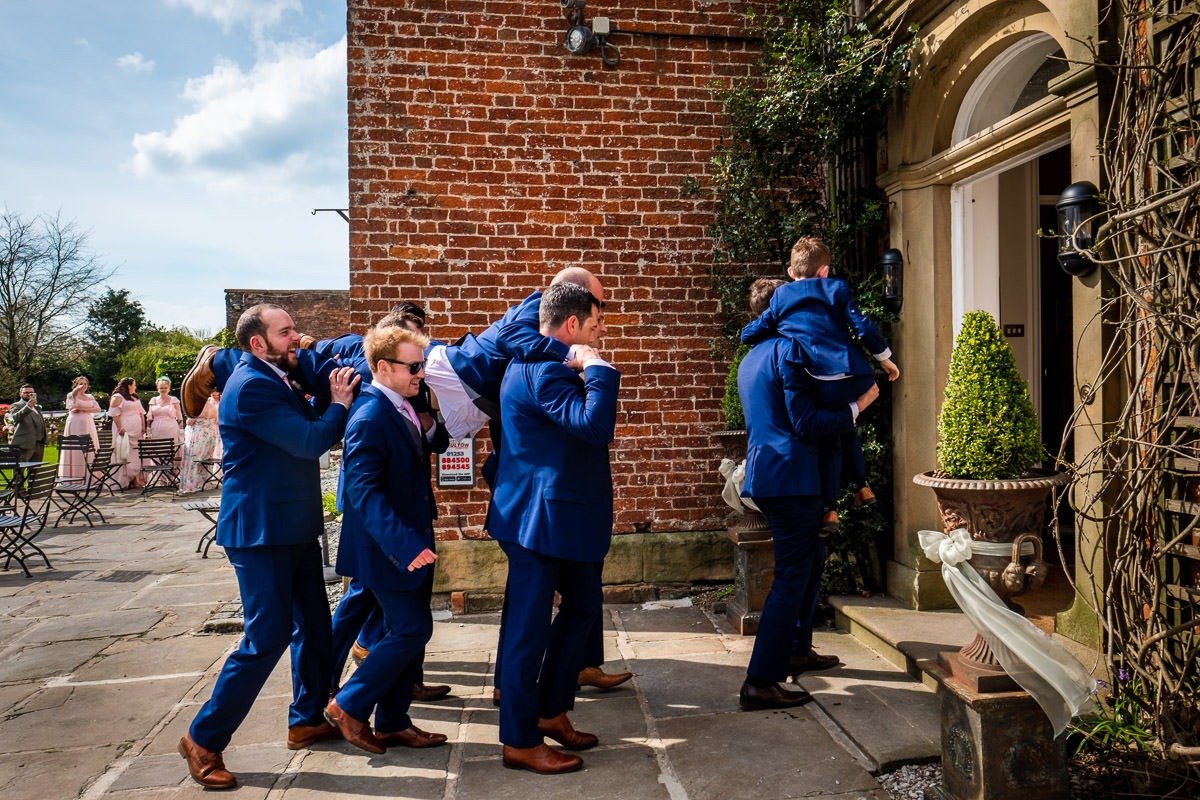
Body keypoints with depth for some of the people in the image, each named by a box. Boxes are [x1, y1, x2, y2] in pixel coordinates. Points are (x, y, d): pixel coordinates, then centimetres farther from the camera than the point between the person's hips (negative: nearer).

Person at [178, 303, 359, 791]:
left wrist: (332, 396, 0)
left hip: (293, 528, 10)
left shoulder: (275, 380, 12)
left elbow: (312, 428, 14)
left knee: (313, 625, 16)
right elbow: (311, 442, -25)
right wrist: (340, 403, -10)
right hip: (260, 531, -10)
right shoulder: (249, 386, -19)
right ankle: (203, 740, 11)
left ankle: (307, 719, 31)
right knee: (267, 638, -5)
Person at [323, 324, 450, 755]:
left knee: (410, 631, 13)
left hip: (412, 543, 9)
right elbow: (363, 490, -27)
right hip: (388, 547, -9)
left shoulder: (403, 408, 7)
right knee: (412, 630, -4)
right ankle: (349, 706, 14)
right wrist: (403, 545, -33)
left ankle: (393, 723, 26)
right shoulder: (369, 417, -21)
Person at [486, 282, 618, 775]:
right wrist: (599, 369, -21)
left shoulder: (537, 360, 13)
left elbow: (579, 424, 21)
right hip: (541, 516, -11)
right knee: (530, 626, 0)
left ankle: (550, 711, 31)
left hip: (559, 514, 11)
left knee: (582, 607, 18)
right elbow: (595, 425, -30)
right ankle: (520, 742, 14)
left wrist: (588, 372, 9)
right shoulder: (544, 368, -21)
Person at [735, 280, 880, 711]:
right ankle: (760, 682, -5)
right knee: (792, 576, -6)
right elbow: (807, 423, -16)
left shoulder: (751, 357, 17)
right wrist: (857, 405, -7)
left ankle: (796, 650, 34)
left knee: (811, 557, 24)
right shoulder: (789, 349, -12)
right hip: (790, 477, -10)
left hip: (765, 474, 10)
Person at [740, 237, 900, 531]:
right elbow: (862, 325, 5)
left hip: (821, 384, -2)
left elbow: (748, 335, 12)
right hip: (855, 378, 2)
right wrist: (885, 358, 15)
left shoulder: (780, 297, 11)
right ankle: (861, 485, 28)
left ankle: (829, 508, 14)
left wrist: (778, 332, 32)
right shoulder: (836, 288, 11)